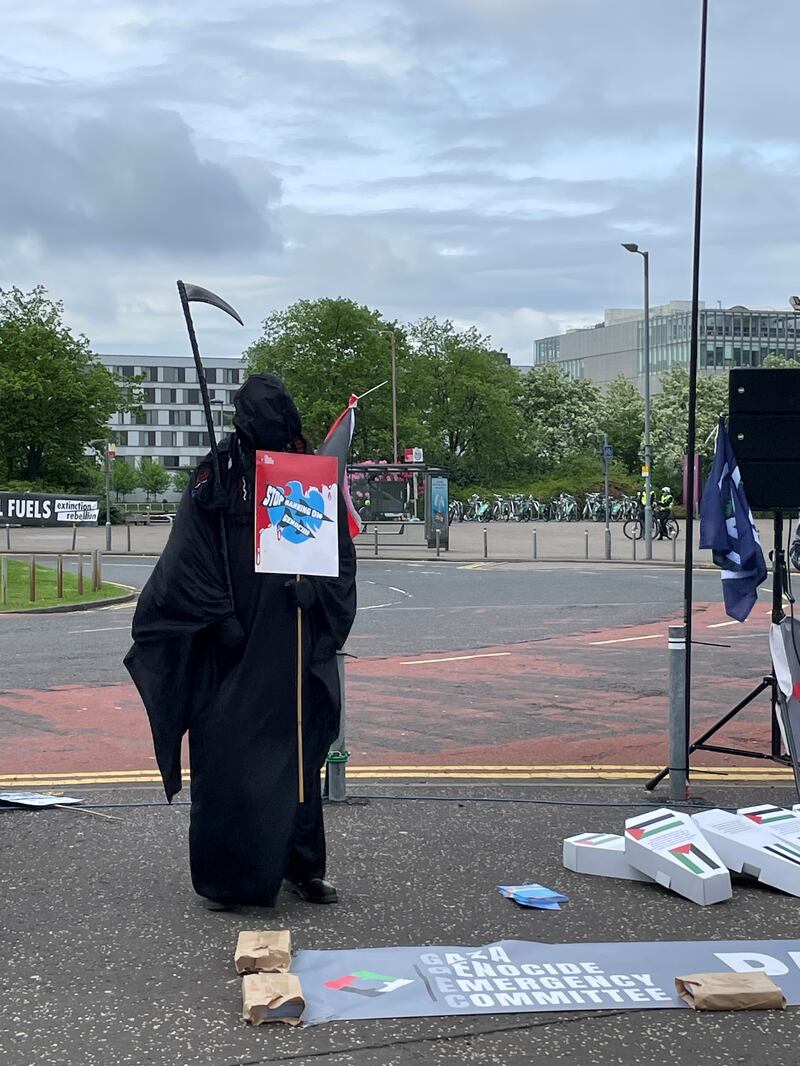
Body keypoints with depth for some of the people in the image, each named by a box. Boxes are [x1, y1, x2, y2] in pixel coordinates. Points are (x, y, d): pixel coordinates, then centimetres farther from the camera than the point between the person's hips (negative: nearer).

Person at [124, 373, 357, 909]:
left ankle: (303, 866, 20)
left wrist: (310, 591, -10)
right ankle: (224, 875, 11)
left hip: (294, 650, 3)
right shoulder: (217, 476, -2)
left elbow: (341, 556, 7)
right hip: (231, 648, -2)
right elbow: (188, 562, -5)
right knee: (226, 759, 0)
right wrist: (222, 617, -13)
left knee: (299, 754, 8)